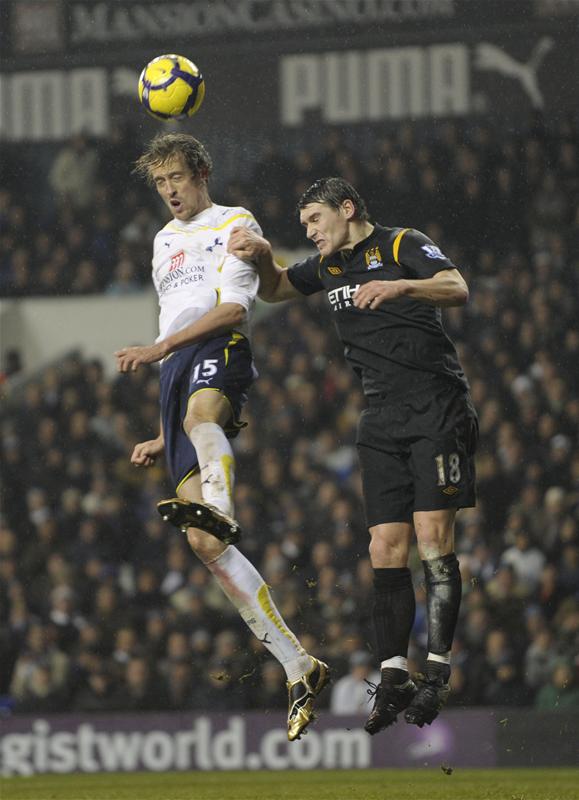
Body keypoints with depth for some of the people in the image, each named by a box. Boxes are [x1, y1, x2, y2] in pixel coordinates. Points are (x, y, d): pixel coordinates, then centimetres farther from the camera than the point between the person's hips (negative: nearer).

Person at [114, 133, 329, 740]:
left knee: (199, 415, -45)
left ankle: (217, 505, -80)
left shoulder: (235, 224, 9)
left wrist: (159, 349, -15)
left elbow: (233, 309, -6)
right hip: (176, 370, 6)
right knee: (203, 543, -9)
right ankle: (298, 668, -9)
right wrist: (161, 440, 32)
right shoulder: (165, 242, 32)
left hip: (220, 351, -6)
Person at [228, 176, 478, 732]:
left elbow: (457, 289, -17)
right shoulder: (328, 266, 18)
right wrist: (262, 258, 11)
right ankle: (392, 679, -4)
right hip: (382, 423, 6)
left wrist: (400, 287, -34)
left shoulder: (402, 245, -3)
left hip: (437, 409, -6)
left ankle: (437, 671, -15)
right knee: (386, 547, -3)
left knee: (432, 535, -14)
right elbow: (275, 290, 34)